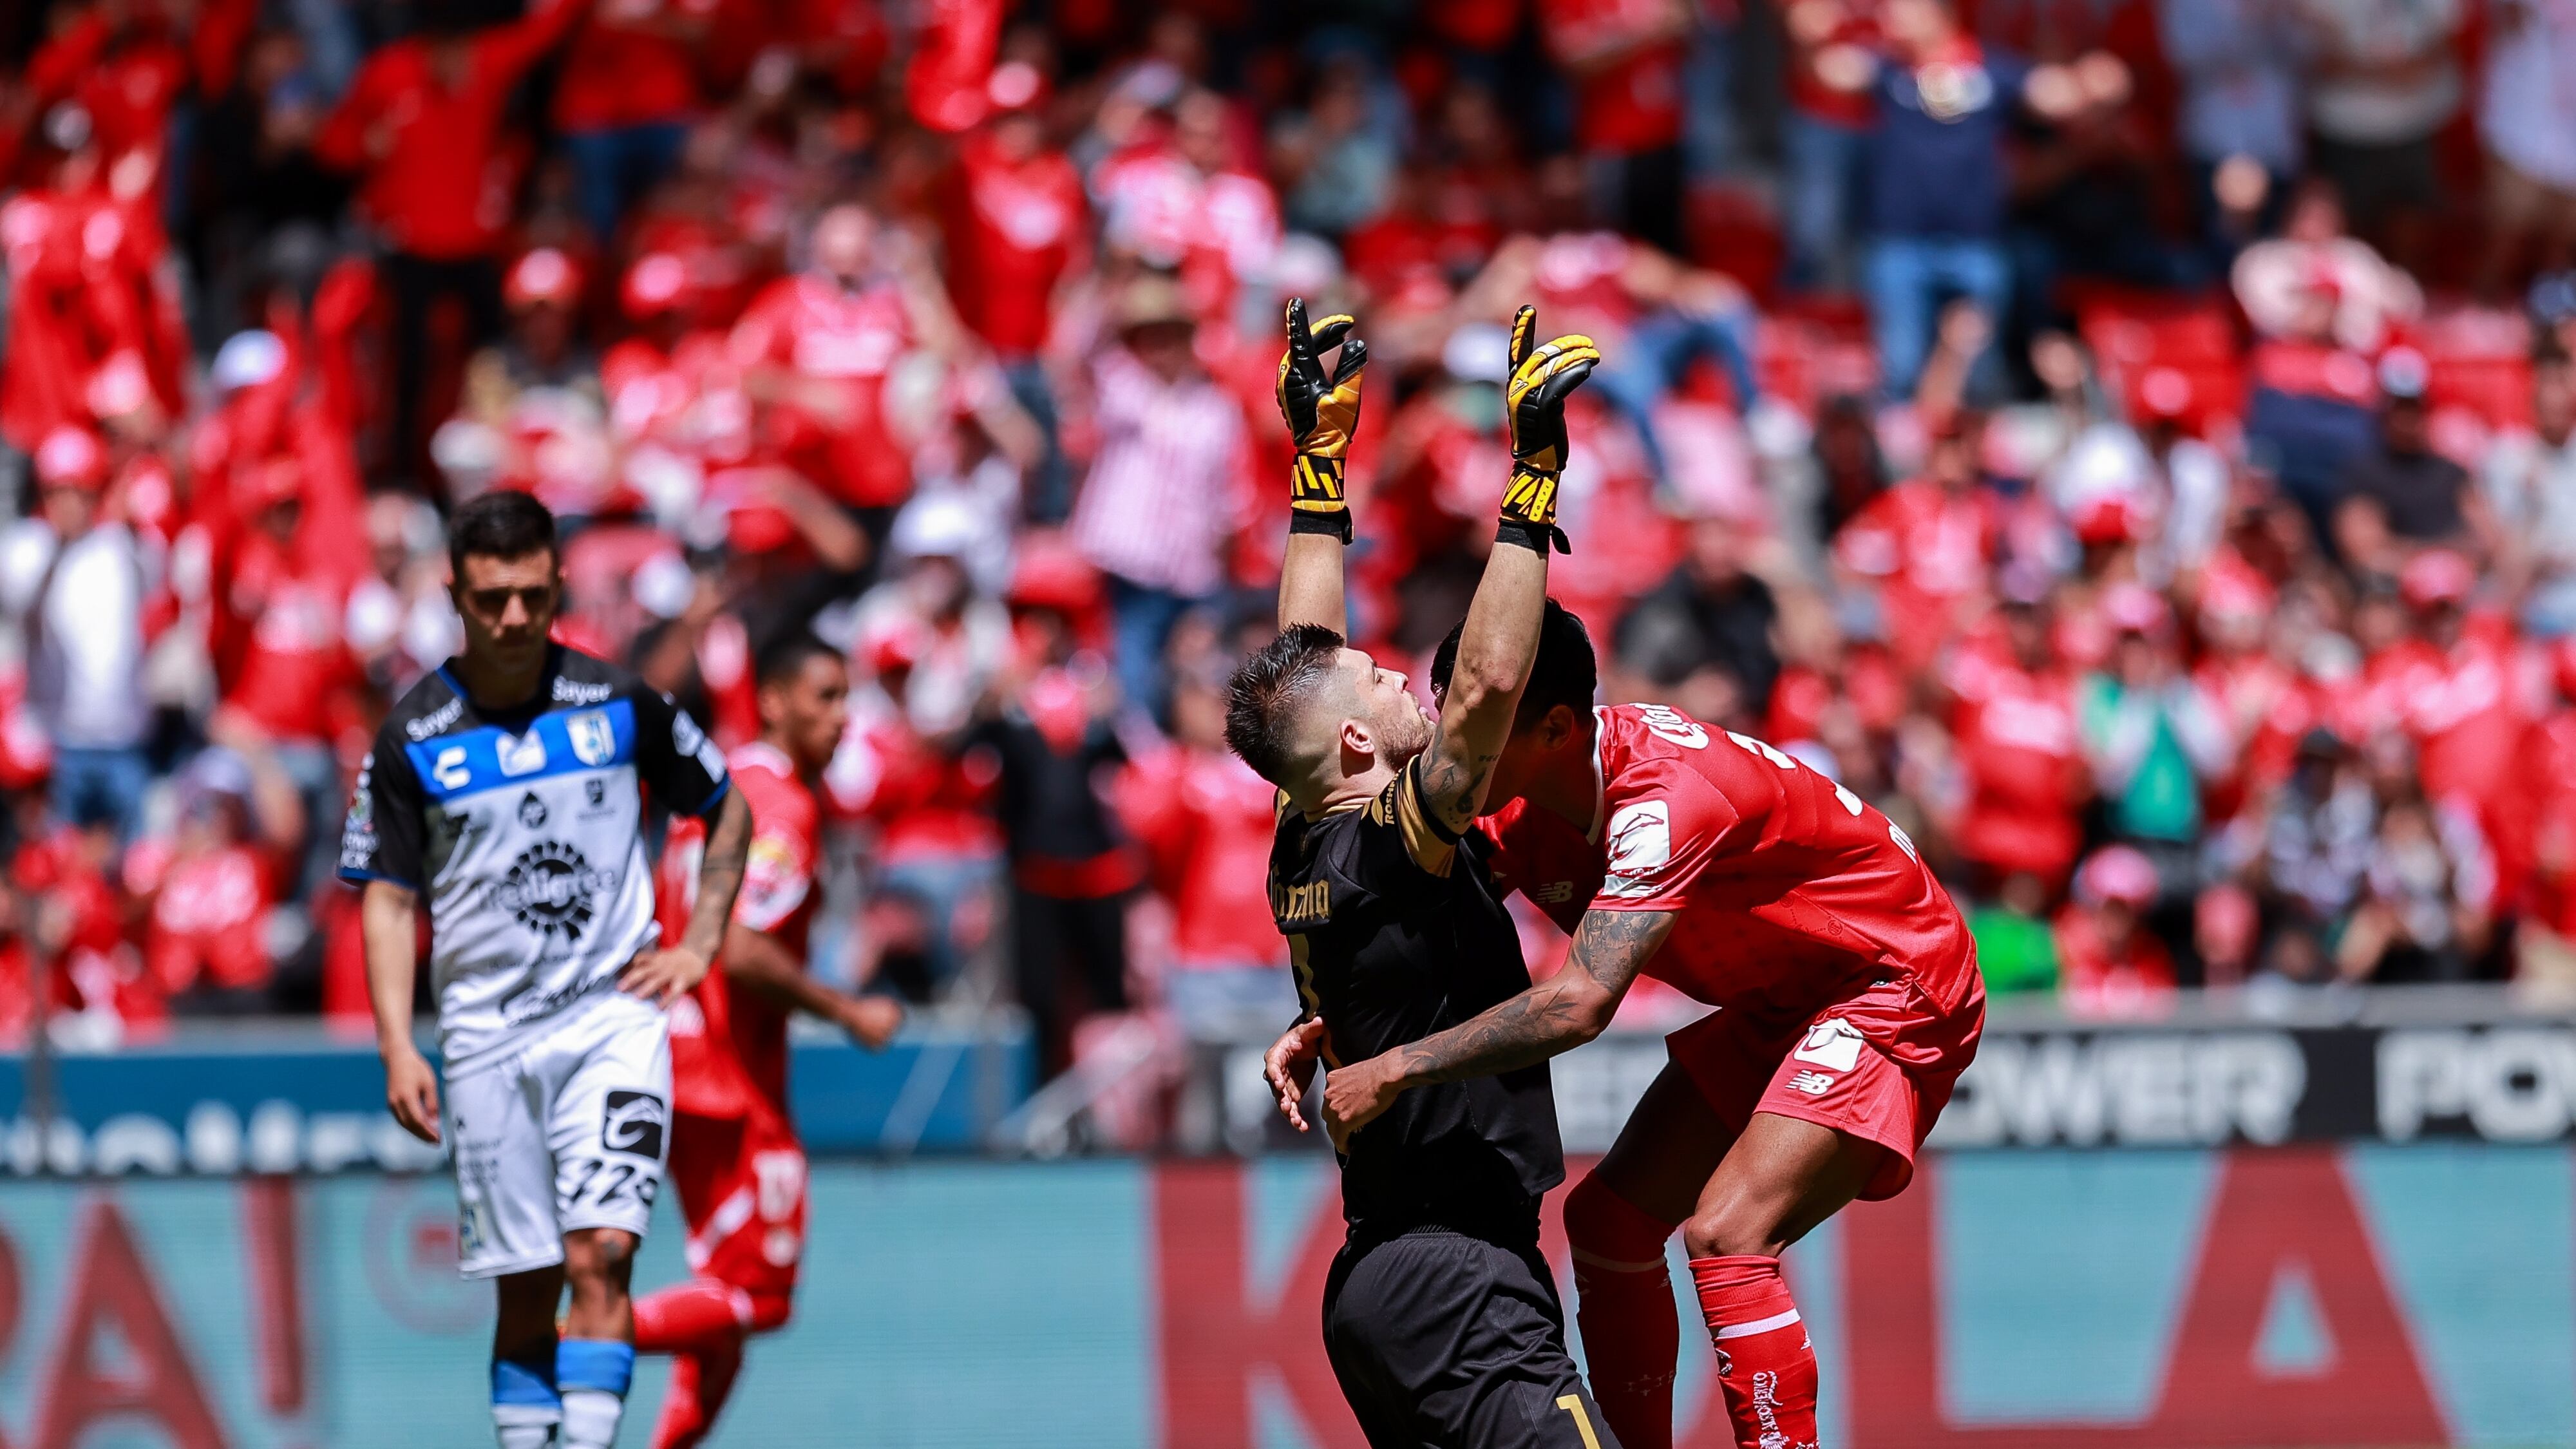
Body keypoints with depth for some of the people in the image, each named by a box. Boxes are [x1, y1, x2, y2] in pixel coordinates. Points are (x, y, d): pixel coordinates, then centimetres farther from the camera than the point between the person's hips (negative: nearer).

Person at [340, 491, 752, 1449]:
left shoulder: (618, 703, 0)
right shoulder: (413, 738, -2)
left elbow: (727, 812, 15)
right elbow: (388, 900, 1)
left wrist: (697, 946, 6)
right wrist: (397, 1050, -8)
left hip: (615, 1016, 0)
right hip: (487, 1035, 1)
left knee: (602, 1254, -15)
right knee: (524, 1288, 3)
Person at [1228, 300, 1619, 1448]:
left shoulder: (1301, 852, 10)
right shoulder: (1389, 849, -12)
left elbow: (1301, 658, 22)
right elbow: (1489, 679, -23)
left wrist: (1322, 451, 26)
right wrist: (1533, 473, -20)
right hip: (1453, 1275, -10)